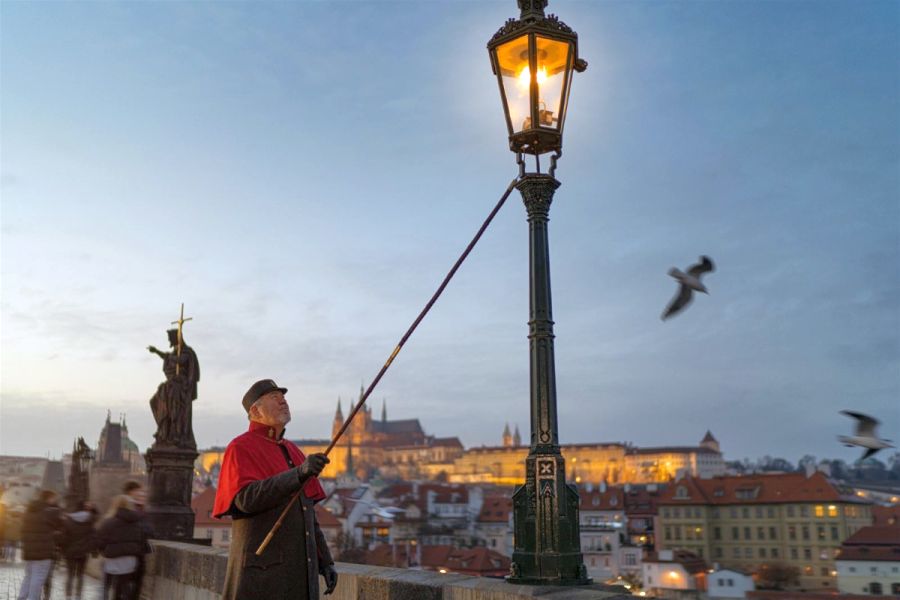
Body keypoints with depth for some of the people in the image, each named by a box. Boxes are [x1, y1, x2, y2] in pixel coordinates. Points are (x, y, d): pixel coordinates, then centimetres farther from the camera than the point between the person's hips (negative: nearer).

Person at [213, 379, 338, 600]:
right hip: (261, 572, -7)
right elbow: (248, 499, -24)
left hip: (299, 569, 7)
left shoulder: (292, 451, 17)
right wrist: (299, 473, -34)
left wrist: (325, 561, 14)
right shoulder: (240, 449, -6)